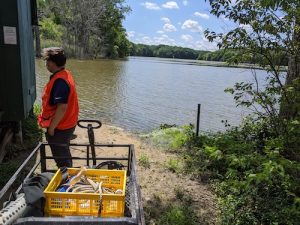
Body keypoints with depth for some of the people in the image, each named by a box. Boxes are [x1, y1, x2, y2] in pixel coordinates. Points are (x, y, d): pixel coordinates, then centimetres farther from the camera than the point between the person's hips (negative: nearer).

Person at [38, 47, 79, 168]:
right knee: (65, 157, 24)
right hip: (67, 124, 10)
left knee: (62, 160, 7)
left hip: (60, 128, -10)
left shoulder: (59, 81, -25)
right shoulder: (65, 74, 5)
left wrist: (51, 127, -19)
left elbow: (62, 108, -29)